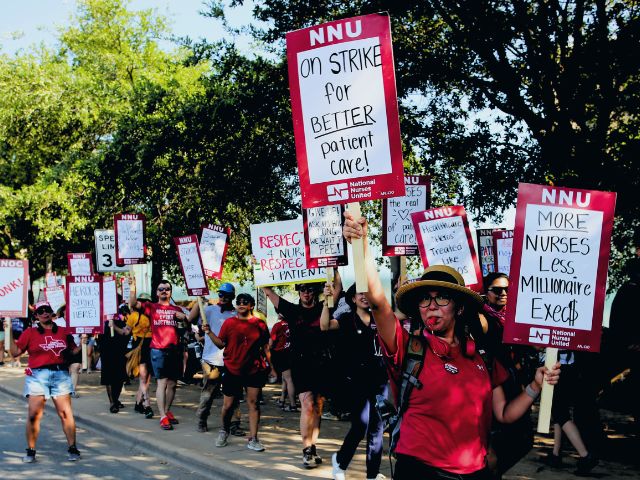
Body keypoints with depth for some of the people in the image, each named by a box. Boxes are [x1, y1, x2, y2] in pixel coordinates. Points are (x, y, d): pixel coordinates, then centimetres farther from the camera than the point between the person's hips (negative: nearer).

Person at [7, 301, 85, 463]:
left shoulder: (63, 332, 11)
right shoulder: (30, 333, 7)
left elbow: (73, 350, 18)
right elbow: (16, 352, 5)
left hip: (60, 375, 1)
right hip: (37, 376, -1)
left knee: (66, 413, -3)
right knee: (34, 415, -5)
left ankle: (72, 449, 4)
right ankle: (31, 451, 7)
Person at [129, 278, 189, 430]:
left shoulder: (176, 310, 14)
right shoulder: (152, 307, 4)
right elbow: (133, 304, -9)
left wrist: (183, 318, -11)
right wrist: (133, 287, -21)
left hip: (174, 350, 4)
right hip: (158, 350, -4)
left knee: (172, 383, 10)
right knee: (162, 382, -8)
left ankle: (167, 411, 25)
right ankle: (163, 417, -7)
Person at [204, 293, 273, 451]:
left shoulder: (259, 324, 2)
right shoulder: (229, 323, 1)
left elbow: (265, 346, 8)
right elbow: (221, 344, 0)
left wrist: (268, 363, 1)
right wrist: (209, 333, -12)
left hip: (254, 370, 0)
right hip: (232, 370, 0)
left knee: (253, 403, -1)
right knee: (228, 404, 5)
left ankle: (253, 439, 3)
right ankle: (224, 431, 32)